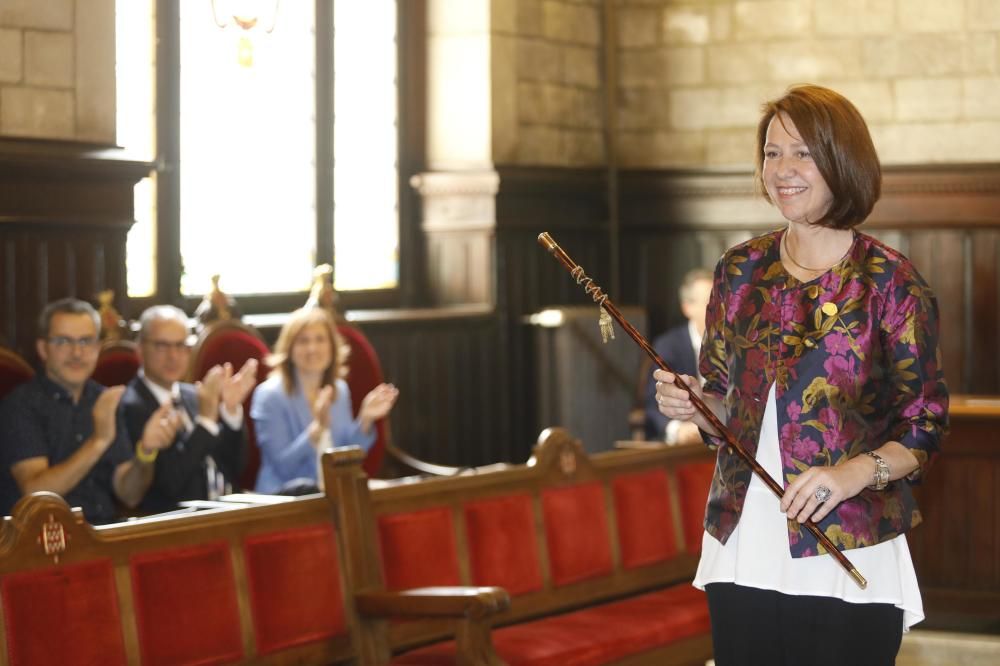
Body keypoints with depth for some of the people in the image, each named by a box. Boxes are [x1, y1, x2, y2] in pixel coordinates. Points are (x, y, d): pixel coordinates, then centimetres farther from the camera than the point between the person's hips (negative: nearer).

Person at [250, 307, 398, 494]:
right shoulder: (269, 395, -8)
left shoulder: (340, 390, 10)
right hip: (285, 498, -6)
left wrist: (365, 420, -3)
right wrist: (318, 427, -24)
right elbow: (283, 467, -14)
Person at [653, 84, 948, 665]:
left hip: (847, 563, -4)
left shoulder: (891, 281, -5)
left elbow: (927, 425, -5)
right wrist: (692, 404, -4)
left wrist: (854, 472, -21)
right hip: (740, 555, 4)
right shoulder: (741, 271, 8)